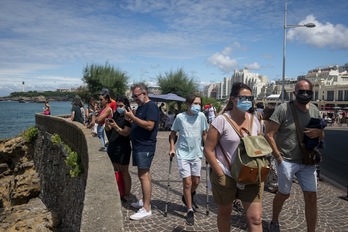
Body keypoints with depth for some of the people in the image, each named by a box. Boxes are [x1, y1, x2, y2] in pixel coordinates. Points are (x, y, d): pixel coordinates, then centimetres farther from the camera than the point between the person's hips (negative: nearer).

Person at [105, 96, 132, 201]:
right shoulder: (115, 115, 9)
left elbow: (126, 133, -19)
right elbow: (109, 130, 12)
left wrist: (116, 127, -31)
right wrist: (107, 125, -9)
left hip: (123, 148, -7)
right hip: (112, 146, 7)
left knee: (124, 171, 2)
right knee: (115, 170, 14)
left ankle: (127, 195, 13)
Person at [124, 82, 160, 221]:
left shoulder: (151, 106, -13)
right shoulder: (140, 107, 17)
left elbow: (149, 125, -24)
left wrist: (132, 117, -20)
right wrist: (130, 119, 4)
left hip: (145, 147, -10)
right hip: (138, 146, 10)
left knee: (144, 176, -9)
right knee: (143, 175, 16)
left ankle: (146, 209, -4)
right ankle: (144, 201, 27)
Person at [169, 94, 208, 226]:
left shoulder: (201, 116, -4)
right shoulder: (180, 117, -9)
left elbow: (204, 134, 7)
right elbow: (173, 133, 3)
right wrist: (172, 148, -3)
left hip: (197, 154, 3)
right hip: (183, 154, -3)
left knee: (196, 182, 11)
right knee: (187, 182, -3)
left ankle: (188, 197, 43)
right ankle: (190, 211, 13)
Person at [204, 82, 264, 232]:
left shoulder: (254, 120, 4)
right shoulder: (221, 120, -13)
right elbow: (208, 150, -13)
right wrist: (221, 174, -14)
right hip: (225, 176, -3)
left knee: (255, 218, 2)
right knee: (224, 213, 17)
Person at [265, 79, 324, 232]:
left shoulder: (314, 110, 5)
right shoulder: (283, 109, -13)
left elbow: (322, 134, 15)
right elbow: (269, 134, -13)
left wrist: (318, 133, -10)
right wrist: (278, 157, -16)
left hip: (307, 162, 5)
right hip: (286, 161, -4)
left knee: (311, 197, 6)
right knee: (284, 194, 11)